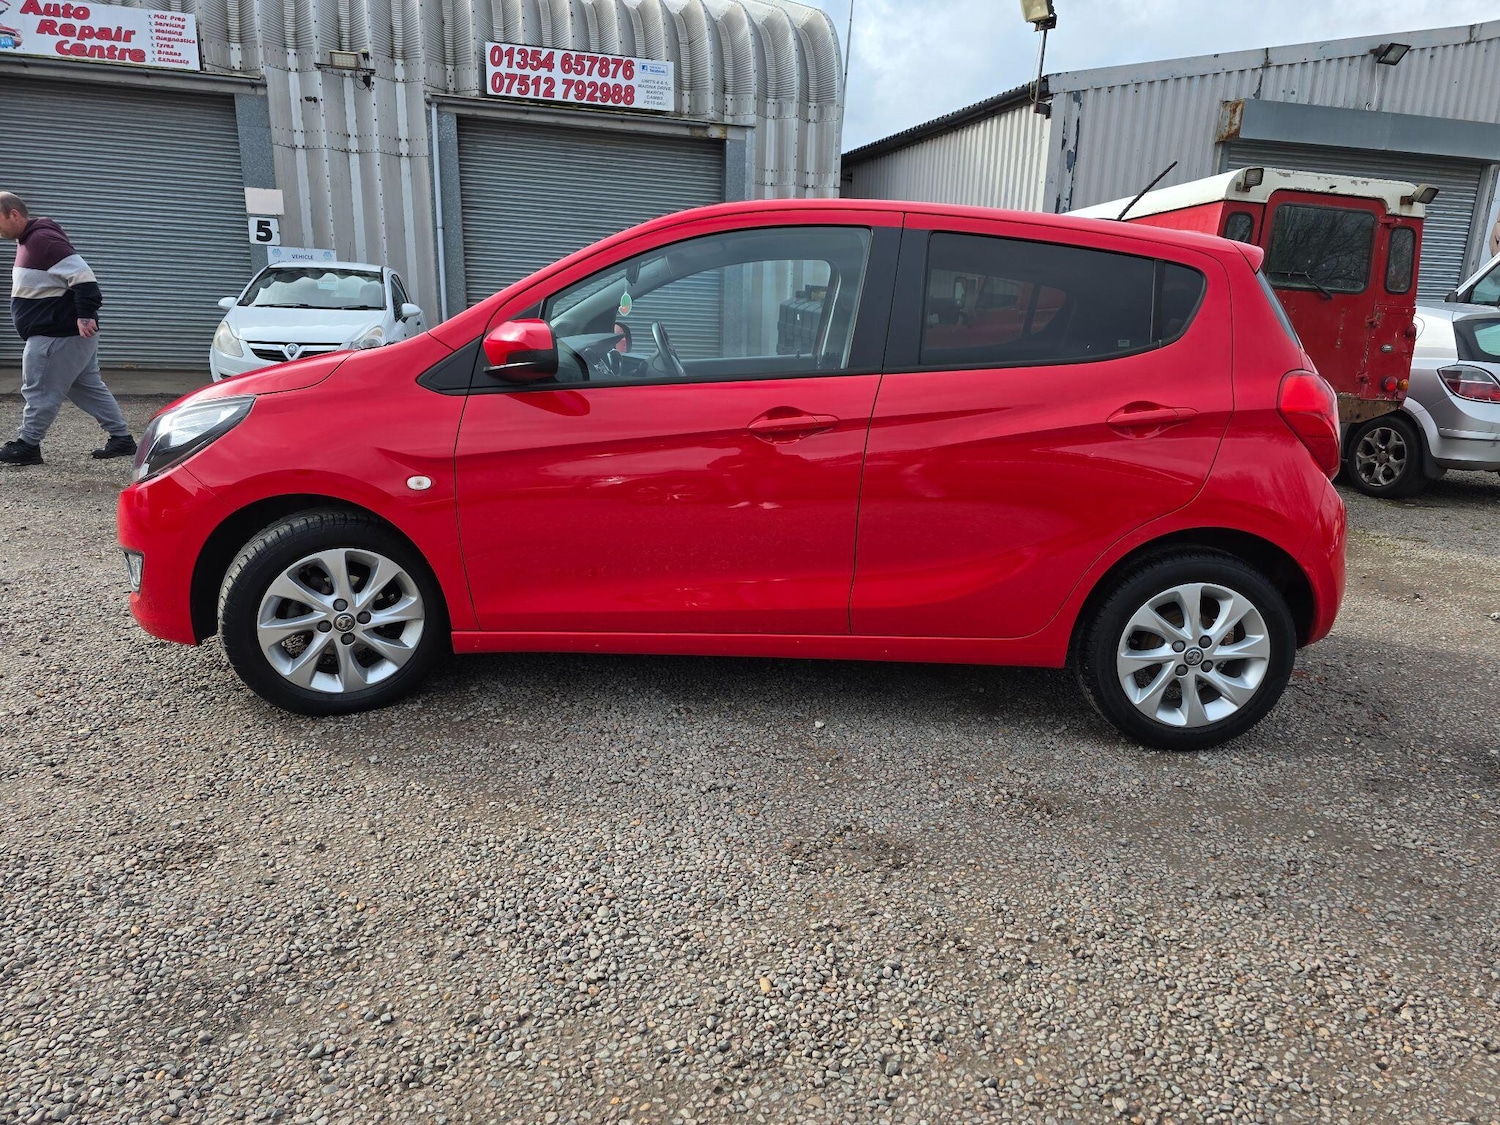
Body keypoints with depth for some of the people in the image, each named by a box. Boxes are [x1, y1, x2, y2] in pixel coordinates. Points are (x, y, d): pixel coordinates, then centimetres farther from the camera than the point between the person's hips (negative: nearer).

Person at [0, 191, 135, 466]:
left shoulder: (42, 239, -18)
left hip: (58, 335, -11)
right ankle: (122, 439, 15)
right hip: (71, 332, 11)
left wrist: (85, 315, -28)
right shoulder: (30, 240, 16)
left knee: (39, 390, -2)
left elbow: (82, 275, -26)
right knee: (88, 387, 13)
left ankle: (27, 445, 6)